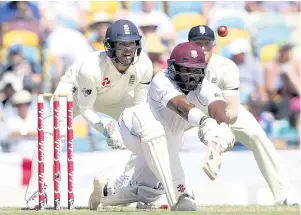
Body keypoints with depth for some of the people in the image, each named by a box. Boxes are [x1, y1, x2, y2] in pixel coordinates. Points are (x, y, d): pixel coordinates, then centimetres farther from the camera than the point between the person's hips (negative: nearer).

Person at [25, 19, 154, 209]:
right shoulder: (91, 67, -40)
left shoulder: (144, 66, -29)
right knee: (51, 129, -29)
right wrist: (104, 127, -43)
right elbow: (85, 109, -28)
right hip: (77, 91, -5)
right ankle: (36, 192, -24)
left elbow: (139, 104, -15)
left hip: (117, 97, 5)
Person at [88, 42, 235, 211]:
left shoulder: (205, 88, -26)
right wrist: (204, 121, -76)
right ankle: (180, 198, -43)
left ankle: (105, 192, 42)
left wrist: (223, 128, -73)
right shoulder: (161, 82, -35)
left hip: (169, 139, 6)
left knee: (148, 192, 11)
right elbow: (180, 104, -55)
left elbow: (217, 105, -49)